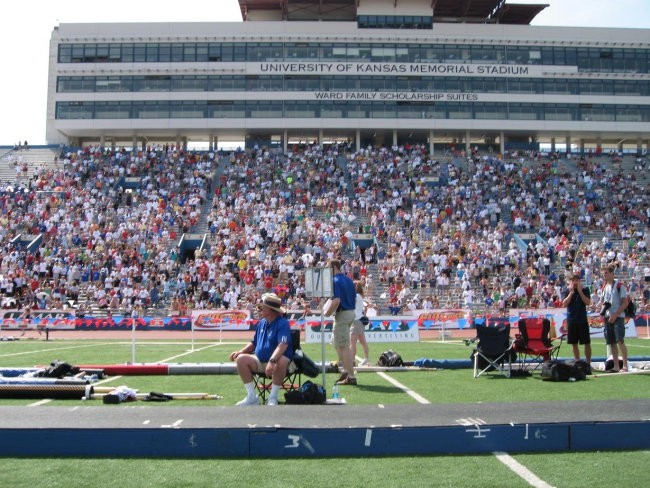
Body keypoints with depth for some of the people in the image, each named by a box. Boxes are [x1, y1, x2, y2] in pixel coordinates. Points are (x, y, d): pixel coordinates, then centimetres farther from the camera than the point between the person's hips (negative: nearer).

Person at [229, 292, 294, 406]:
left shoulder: (282, 323, -15)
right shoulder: (261, 323, 10)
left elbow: (283, 344, -31)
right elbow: (254, 343, 21)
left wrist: (272, 361, -46)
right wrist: (240, 351, 3)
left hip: (277, 360, -7)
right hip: (260, 361, 7)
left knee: (281, 362, -39)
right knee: (241, 359, -13)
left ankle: (273, 398, -20)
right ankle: (252, 397, -9)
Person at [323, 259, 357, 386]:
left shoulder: (335, 281, -15)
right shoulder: (349, 280, 13)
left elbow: (336, 301, -24)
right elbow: (355, 298, 16)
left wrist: (327, 312, -13)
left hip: (342, 314, -9)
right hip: (351, 312, 9)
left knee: (344, 346, -5)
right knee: (336, 342, 20)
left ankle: (351, 377, -3)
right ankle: (346, 370, 22)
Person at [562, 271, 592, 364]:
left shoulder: (585, 290, 2)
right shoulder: (567, 290, 5)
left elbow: (588, 303, -10)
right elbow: (564, 304, -5)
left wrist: (580, 291, -12)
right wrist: (571, 292, -10)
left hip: (582, 320, -2)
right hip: (571, 320, 2)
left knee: (587, 343, -1)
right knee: (574, 344, 6)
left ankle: (588, 363, 7)